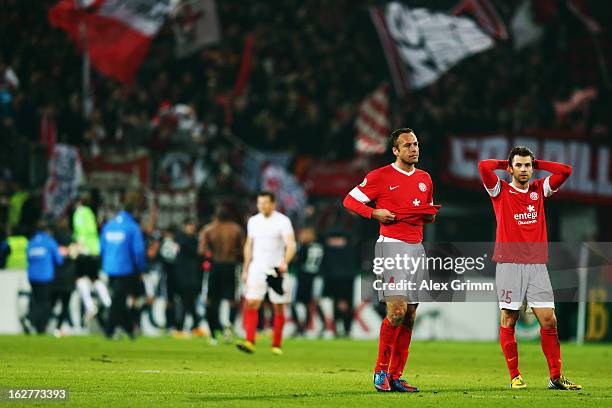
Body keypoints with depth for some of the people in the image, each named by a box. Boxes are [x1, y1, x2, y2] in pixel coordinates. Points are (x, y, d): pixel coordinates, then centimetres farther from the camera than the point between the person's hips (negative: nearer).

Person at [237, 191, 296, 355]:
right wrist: (245, 269, 16)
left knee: (279, 307, 3)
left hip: (277, 269, -3)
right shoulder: (253, 221, 10)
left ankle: (276, 345, 12)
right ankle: (250, 342, -18)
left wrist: (285, 262, -32)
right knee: (251, 303, -12)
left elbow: (290, 245, -15)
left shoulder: (283, 221, -5)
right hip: (257, 268, 3)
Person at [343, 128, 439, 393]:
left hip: (417, 247, 6)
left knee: (410, 317, 4)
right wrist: (375, 213, -13)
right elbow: (350, 200, 1)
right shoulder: (380, 176, -2)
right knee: (397, 310, -17)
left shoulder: (424, 179, 16)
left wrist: (430, 215, 5)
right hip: (392, 245, -6)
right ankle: (381, 371, -6)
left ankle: (395, 376, 8)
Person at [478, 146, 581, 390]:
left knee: (548, 320, -3)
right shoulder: (500, 191, 4)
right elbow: (483, 167, -11)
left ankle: (556, 377, 1)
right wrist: (504, 164, 6)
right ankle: (515, 376, 6)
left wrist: (537, 164, 13)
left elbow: (565, 171, 8)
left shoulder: (540, 190, 13)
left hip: (537, 264, 3)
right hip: (509, 264, -3)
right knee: (508, 320, -1)